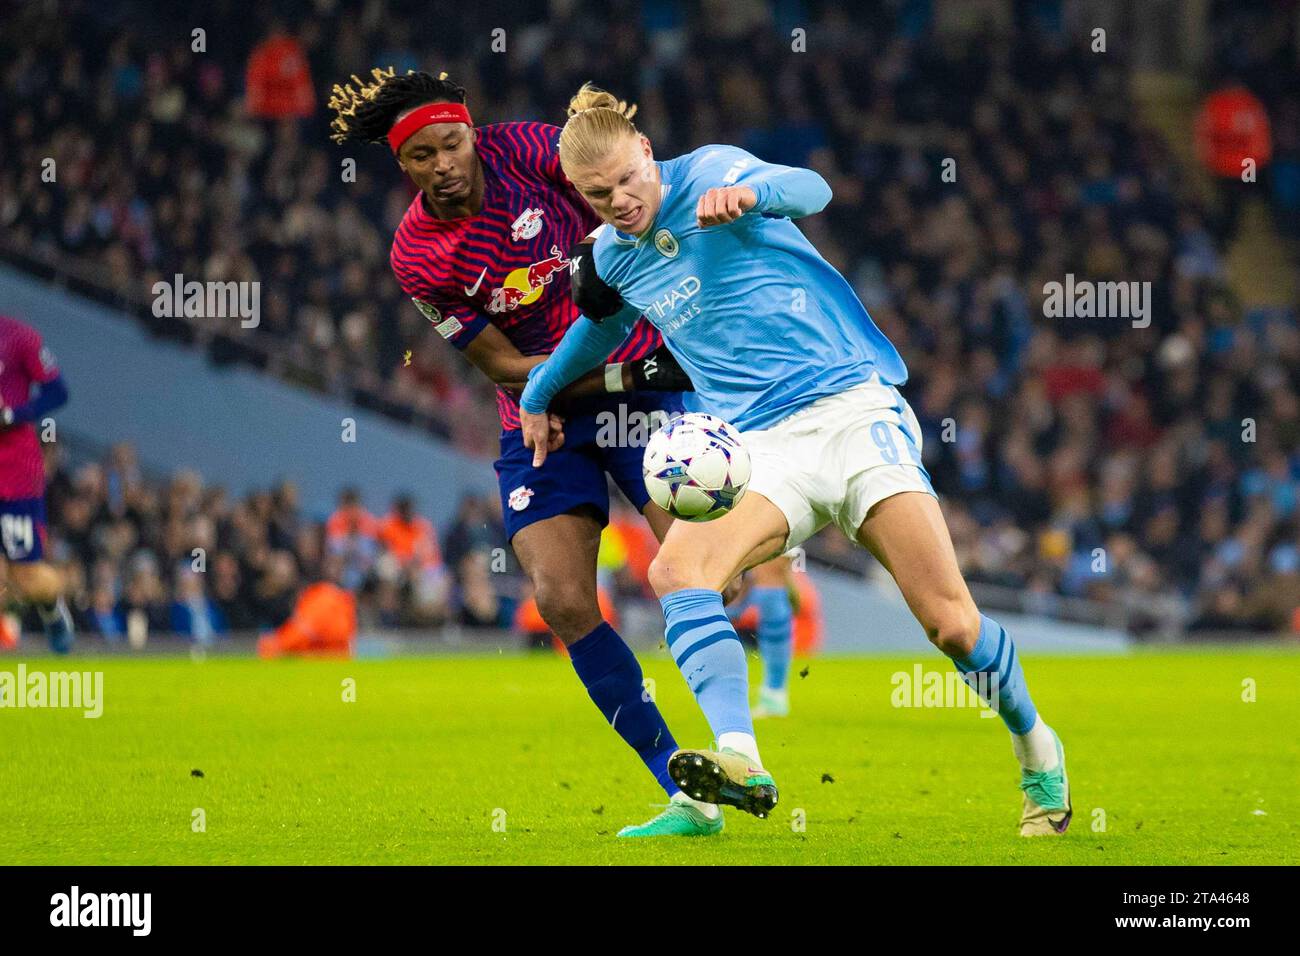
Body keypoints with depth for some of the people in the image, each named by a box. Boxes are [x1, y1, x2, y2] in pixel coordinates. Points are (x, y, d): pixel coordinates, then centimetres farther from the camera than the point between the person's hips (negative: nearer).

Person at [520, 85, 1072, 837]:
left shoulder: (709, 173, -3)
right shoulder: (611, 260, 12)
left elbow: (810, 191, -23)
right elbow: (600, 326, 36)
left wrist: (752, 192, -45)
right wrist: (538, 394, 48)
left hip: (850, 406, -4)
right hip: (755, 446, 4)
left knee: (952, 624, -14)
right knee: (675, 569, -29)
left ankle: (1039, 753, 13)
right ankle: (740, 762, -43)